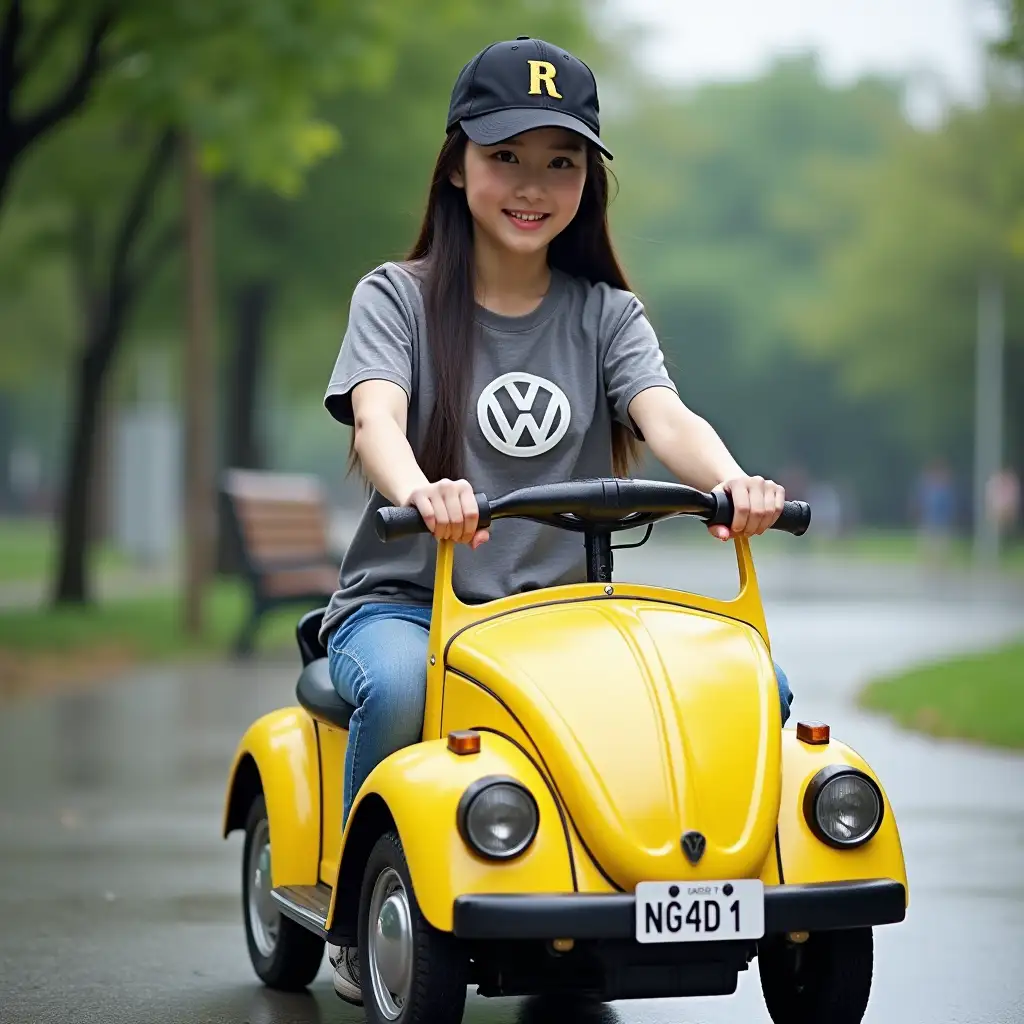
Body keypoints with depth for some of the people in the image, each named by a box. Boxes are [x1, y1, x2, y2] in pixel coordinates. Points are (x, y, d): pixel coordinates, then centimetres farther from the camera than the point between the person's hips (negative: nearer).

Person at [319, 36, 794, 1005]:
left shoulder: (607, 315, 10)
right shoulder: (397, 297, 2)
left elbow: (665, 415, -9)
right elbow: (376, 417, -17)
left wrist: (731, 480, -33)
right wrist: (422, 492, -42)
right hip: (405, 598, -2)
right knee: (400, 688, -38)